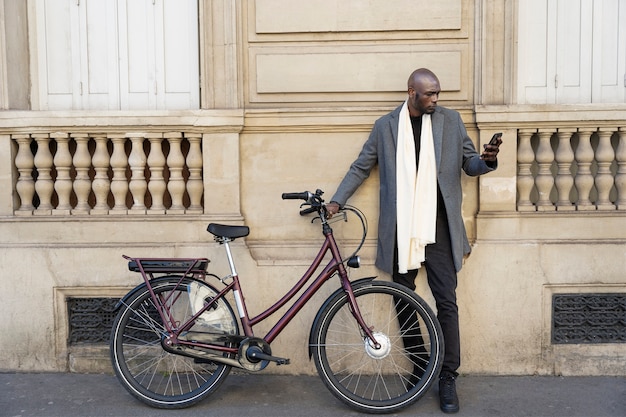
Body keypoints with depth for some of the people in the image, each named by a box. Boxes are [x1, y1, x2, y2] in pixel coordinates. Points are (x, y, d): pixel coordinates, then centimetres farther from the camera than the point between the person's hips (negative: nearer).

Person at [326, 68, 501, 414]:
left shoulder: (450, 120, 6)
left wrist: (487, 160, -14)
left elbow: (469, 164, 9)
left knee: (446, 302, -1)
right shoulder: (386, 125, 6)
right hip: (400, 230, 1)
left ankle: (447, 378, 11)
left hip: (437, 228, -1)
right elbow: (361, 167, 9)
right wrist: (337, 200, -1)